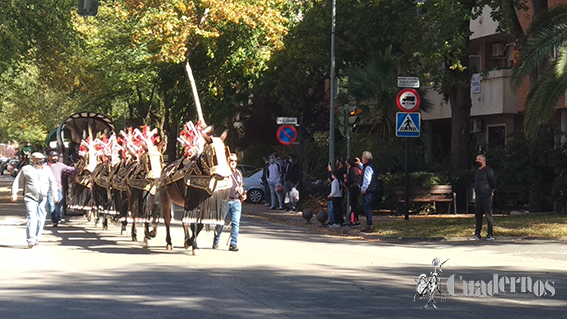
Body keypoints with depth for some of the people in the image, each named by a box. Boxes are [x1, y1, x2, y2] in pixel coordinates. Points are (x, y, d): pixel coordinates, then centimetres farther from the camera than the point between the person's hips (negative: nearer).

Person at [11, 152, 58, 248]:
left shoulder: (47, 170, 14)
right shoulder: (26, 169, 4)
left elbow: (53, 183, 20)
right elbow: (18, 181, 8)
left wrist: (54, 194, 11)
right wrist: (14, 193, 0)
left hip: (43, 199, 4)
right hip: (30, 198, -4)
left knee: (41, 219, 6)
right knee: (31, 218, -15)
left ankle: (37, 239, 17)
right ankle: (31, 240, -19)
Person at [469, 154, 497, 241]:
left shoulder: (488, 170, -9)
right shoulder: (478, 171, 17)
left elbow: (493, 182, -7)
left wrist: (491, 191, 2)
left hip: (486, 196, -9)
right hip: (478, 196, 9)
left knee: (488, 216, -4)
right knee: (478, 216, 10)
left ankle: (490, 235, 0)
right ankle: (477, 234, 14)